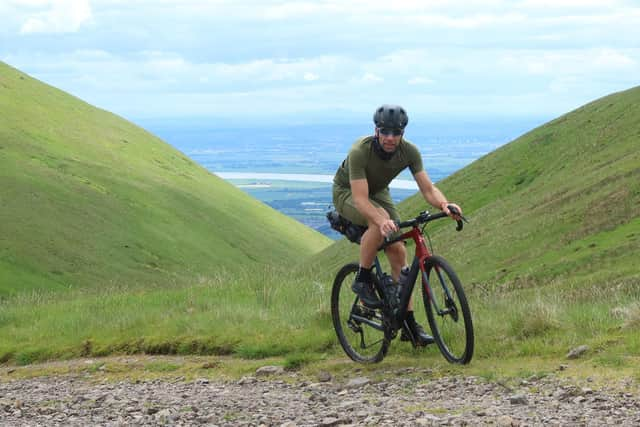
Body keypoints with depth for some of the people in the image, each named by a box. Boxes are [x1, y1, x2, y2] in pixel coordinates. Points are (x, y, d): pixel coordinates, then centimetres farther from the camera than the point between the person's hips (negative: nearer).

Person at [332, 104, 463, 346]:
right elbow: (360, 199, -41)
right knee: (379, 222, -38)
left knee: (398, 252, -8)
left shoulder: (409, 152, -21)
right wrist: (382, 220, -59)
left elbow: (428, 188, -23)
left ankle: (410, 326, -4)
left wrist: (444, 205, -45)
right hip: (347, 193, -5)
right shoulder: (360, 151, -35)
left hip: (378, 192, 5)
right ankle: (362, 281, -17)